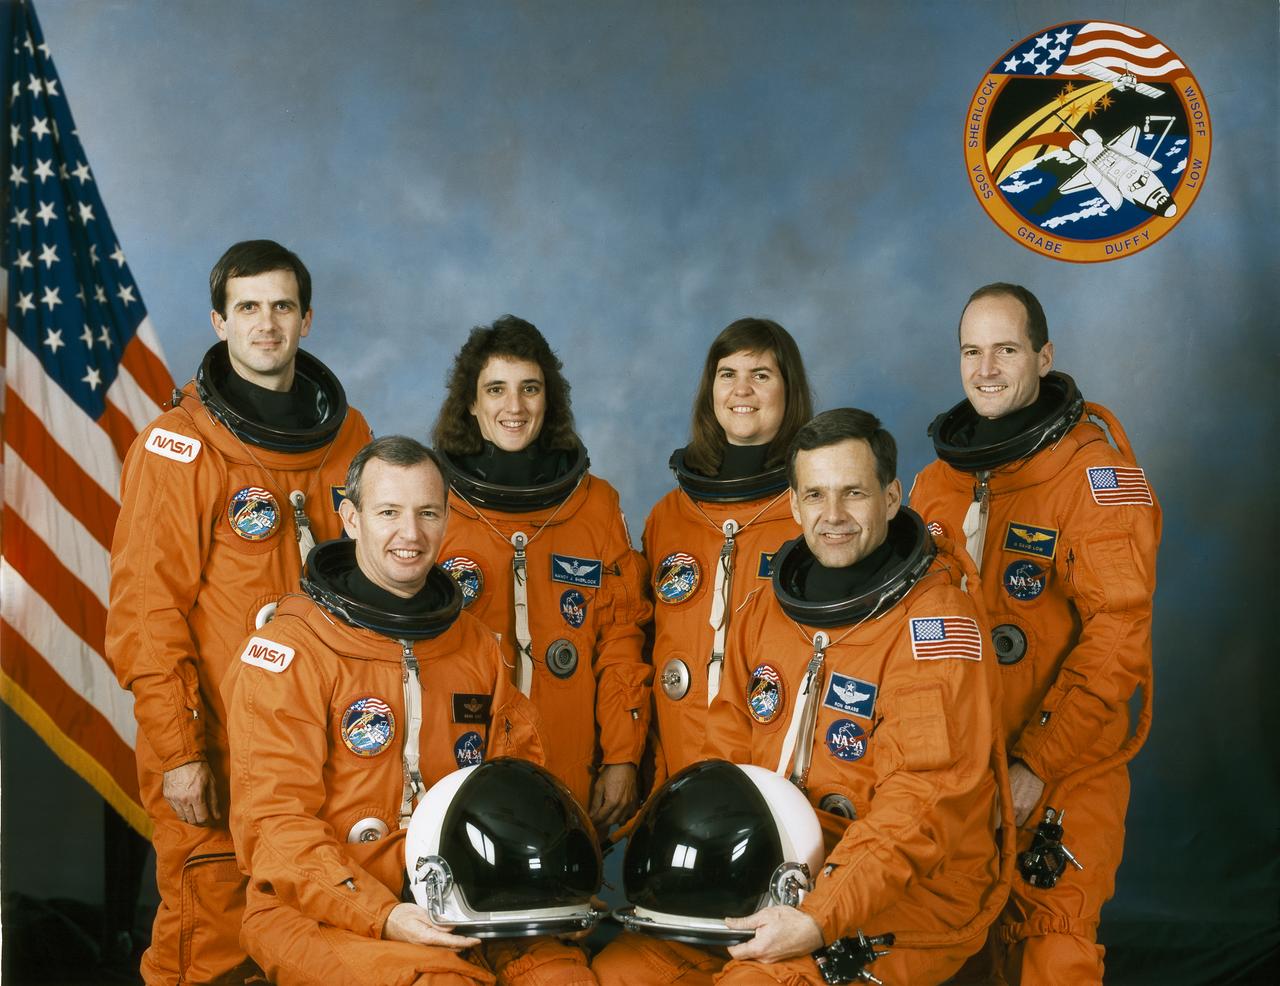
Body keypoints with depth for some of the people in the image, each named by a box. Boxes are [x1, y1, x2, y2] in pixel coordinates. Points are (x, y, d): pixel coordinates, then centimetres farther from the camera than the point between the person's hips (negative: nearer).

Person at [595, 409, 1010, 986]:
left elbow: (920, 804, -20)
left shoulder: (936, 622, -14)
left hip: (906, 896, -6)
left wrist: (821, 921, -27)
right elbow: (727, 761, 11)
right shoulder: (765, 612, 8)